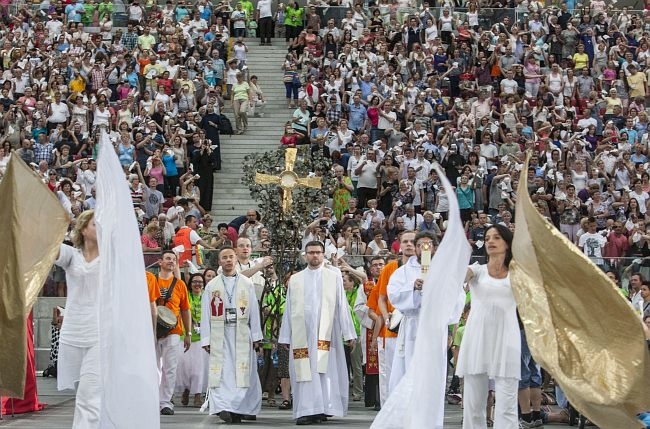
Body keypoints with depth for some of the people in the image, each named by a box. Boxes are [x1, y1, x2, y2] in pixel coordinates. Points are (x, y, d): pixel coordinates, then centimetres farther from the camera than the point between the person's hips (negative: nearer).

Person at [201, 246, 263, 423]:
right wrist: (206, 339, 1)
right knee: (221, 372, -10)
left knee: (242, 372, -5)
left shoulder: (247, 284, 10)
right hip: (219, 334, 0)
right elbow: (206, 314, 8)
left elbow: (254, 311, 8)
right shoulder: (211, 286, 11)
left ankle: (240, 407, -4)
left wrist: (255, 335, 2)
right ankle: (223, 407, -17)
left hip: (241, 334, 0)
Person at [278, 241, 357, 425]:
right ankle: (306, 411, -7)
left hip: (326, 332, -1)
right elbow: (289, 309, 13)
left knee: (325, 371, -6)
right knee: (305, 371, -5)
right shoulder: (295, 279, 14)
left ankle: (322, 408, -2)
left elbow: (341, 306, 7)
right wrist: (286, 337, 8)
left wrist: (348, 333, 1)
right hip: (302, 333, 1)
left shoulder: (334, 277, 10)